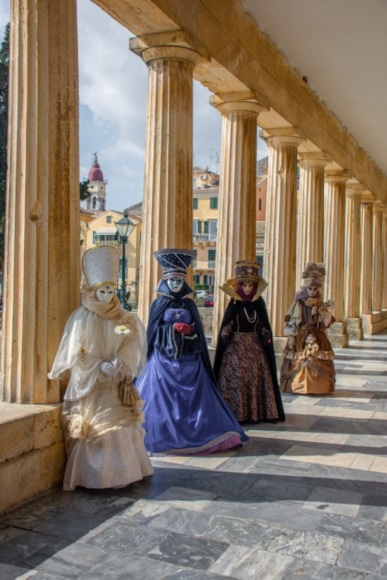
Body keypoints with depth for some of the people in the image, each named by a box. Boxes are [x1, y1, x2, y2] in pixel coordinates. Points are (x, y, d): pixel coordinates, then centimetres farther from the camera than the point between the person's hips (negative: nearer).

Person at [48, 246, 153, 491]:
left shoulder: (123, 318, 4)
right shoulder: (81, 318, -3)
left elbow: (131, 347, -1)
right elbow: (77, 353, -4)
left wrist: (118, 365, -17)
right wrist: (103, 367, -11)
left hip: (116, 384, 2)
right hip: (89, 384, -2)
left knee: (119, 426, 1)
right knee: (94, 429, -2)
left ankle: (119, 471, 10)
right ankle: (92, 475, 7)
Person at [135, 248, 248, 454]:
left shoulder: (189, 304, 8)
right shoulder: (159, 304, 2)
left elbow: (197, 331, 8)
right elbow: (154, 330, -1)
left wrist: (189, 331, -13)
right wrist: (174, 328, -14)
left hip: (188, 357, 2)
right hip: (164, 356, -2)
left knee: (192, 396, 1)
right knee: (163, 397, -4)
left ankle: (194, 432, 10)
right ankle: (164, 434, 7)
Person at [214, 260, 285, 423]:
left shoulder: (258, 302, 4)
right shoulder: (234, 303, -5)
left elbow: (263, 323, 7)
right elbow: (227, 323, -4)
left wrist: (266, 335, -10)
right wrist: (225, 335, -22)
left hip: (255, 344, 3)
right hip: (236, 343, -3)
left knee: (257, 375, 2)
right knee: (236, 376, -9)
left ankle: (256, 412, 13)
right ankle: (236, 413, 0)